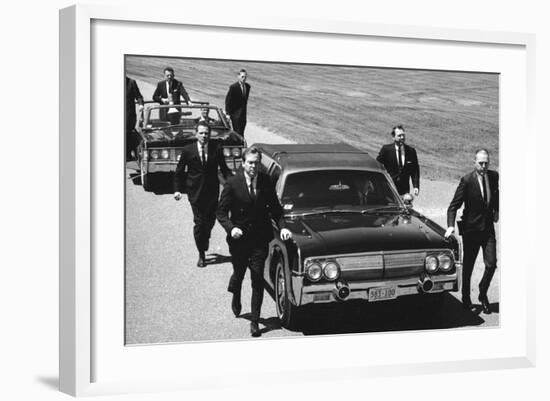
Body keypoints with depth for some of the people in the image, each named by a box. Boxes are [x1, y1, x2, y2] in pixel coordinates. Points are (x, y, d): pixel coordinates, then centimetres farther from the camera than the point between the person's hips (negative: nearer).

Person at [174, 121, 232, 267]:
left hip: (212, 192, 2)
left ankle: (204, 242, 40)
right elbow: (179, 171, 4)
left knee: (210, 220, 9)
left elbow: (224, 169, 6)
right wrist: (177, 189, -3)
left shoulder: (217, 150, 0)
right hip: (195, 192, -2)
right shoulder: (187, 150, -3)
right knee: (199, 222, -3)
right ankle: (201, 254, 8)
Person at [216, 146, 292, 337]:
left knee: (258, 280, -3)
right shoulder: (232, 183, -11)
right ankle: (236, 299, 51)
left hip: (260, 239, 1)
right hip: (239, 238, -1)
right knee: (239, 274, 17)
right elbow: (221, 212, -6)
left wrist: (282, 227, -8)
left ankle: (255, 321, 5)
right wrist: (231, 228, -22)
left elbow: (275, 208, 7)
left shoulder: (266, 182, -3)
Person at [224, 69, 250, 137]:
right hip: (235, 113, -6)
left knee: (241, 132, 7)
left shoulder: (247, 86, 7)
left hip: (243, 113, 6)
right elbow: (228, 101, -9)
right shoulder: (233, 87, -11)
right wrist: (228, 113, -10)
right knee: (237, 131, -8)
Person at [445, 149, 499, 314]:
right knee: (468, 266, 10)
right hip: (471, 229, -3)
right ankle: (466, 297, 29)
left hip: (488, 228, 3)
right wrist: (450, 226, -28)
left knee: (491, 264, -5)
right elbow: (454, 206, -16)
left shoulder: (493, 176, -2)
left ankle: (483, 294, 18)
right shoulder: (467, 181, -16)